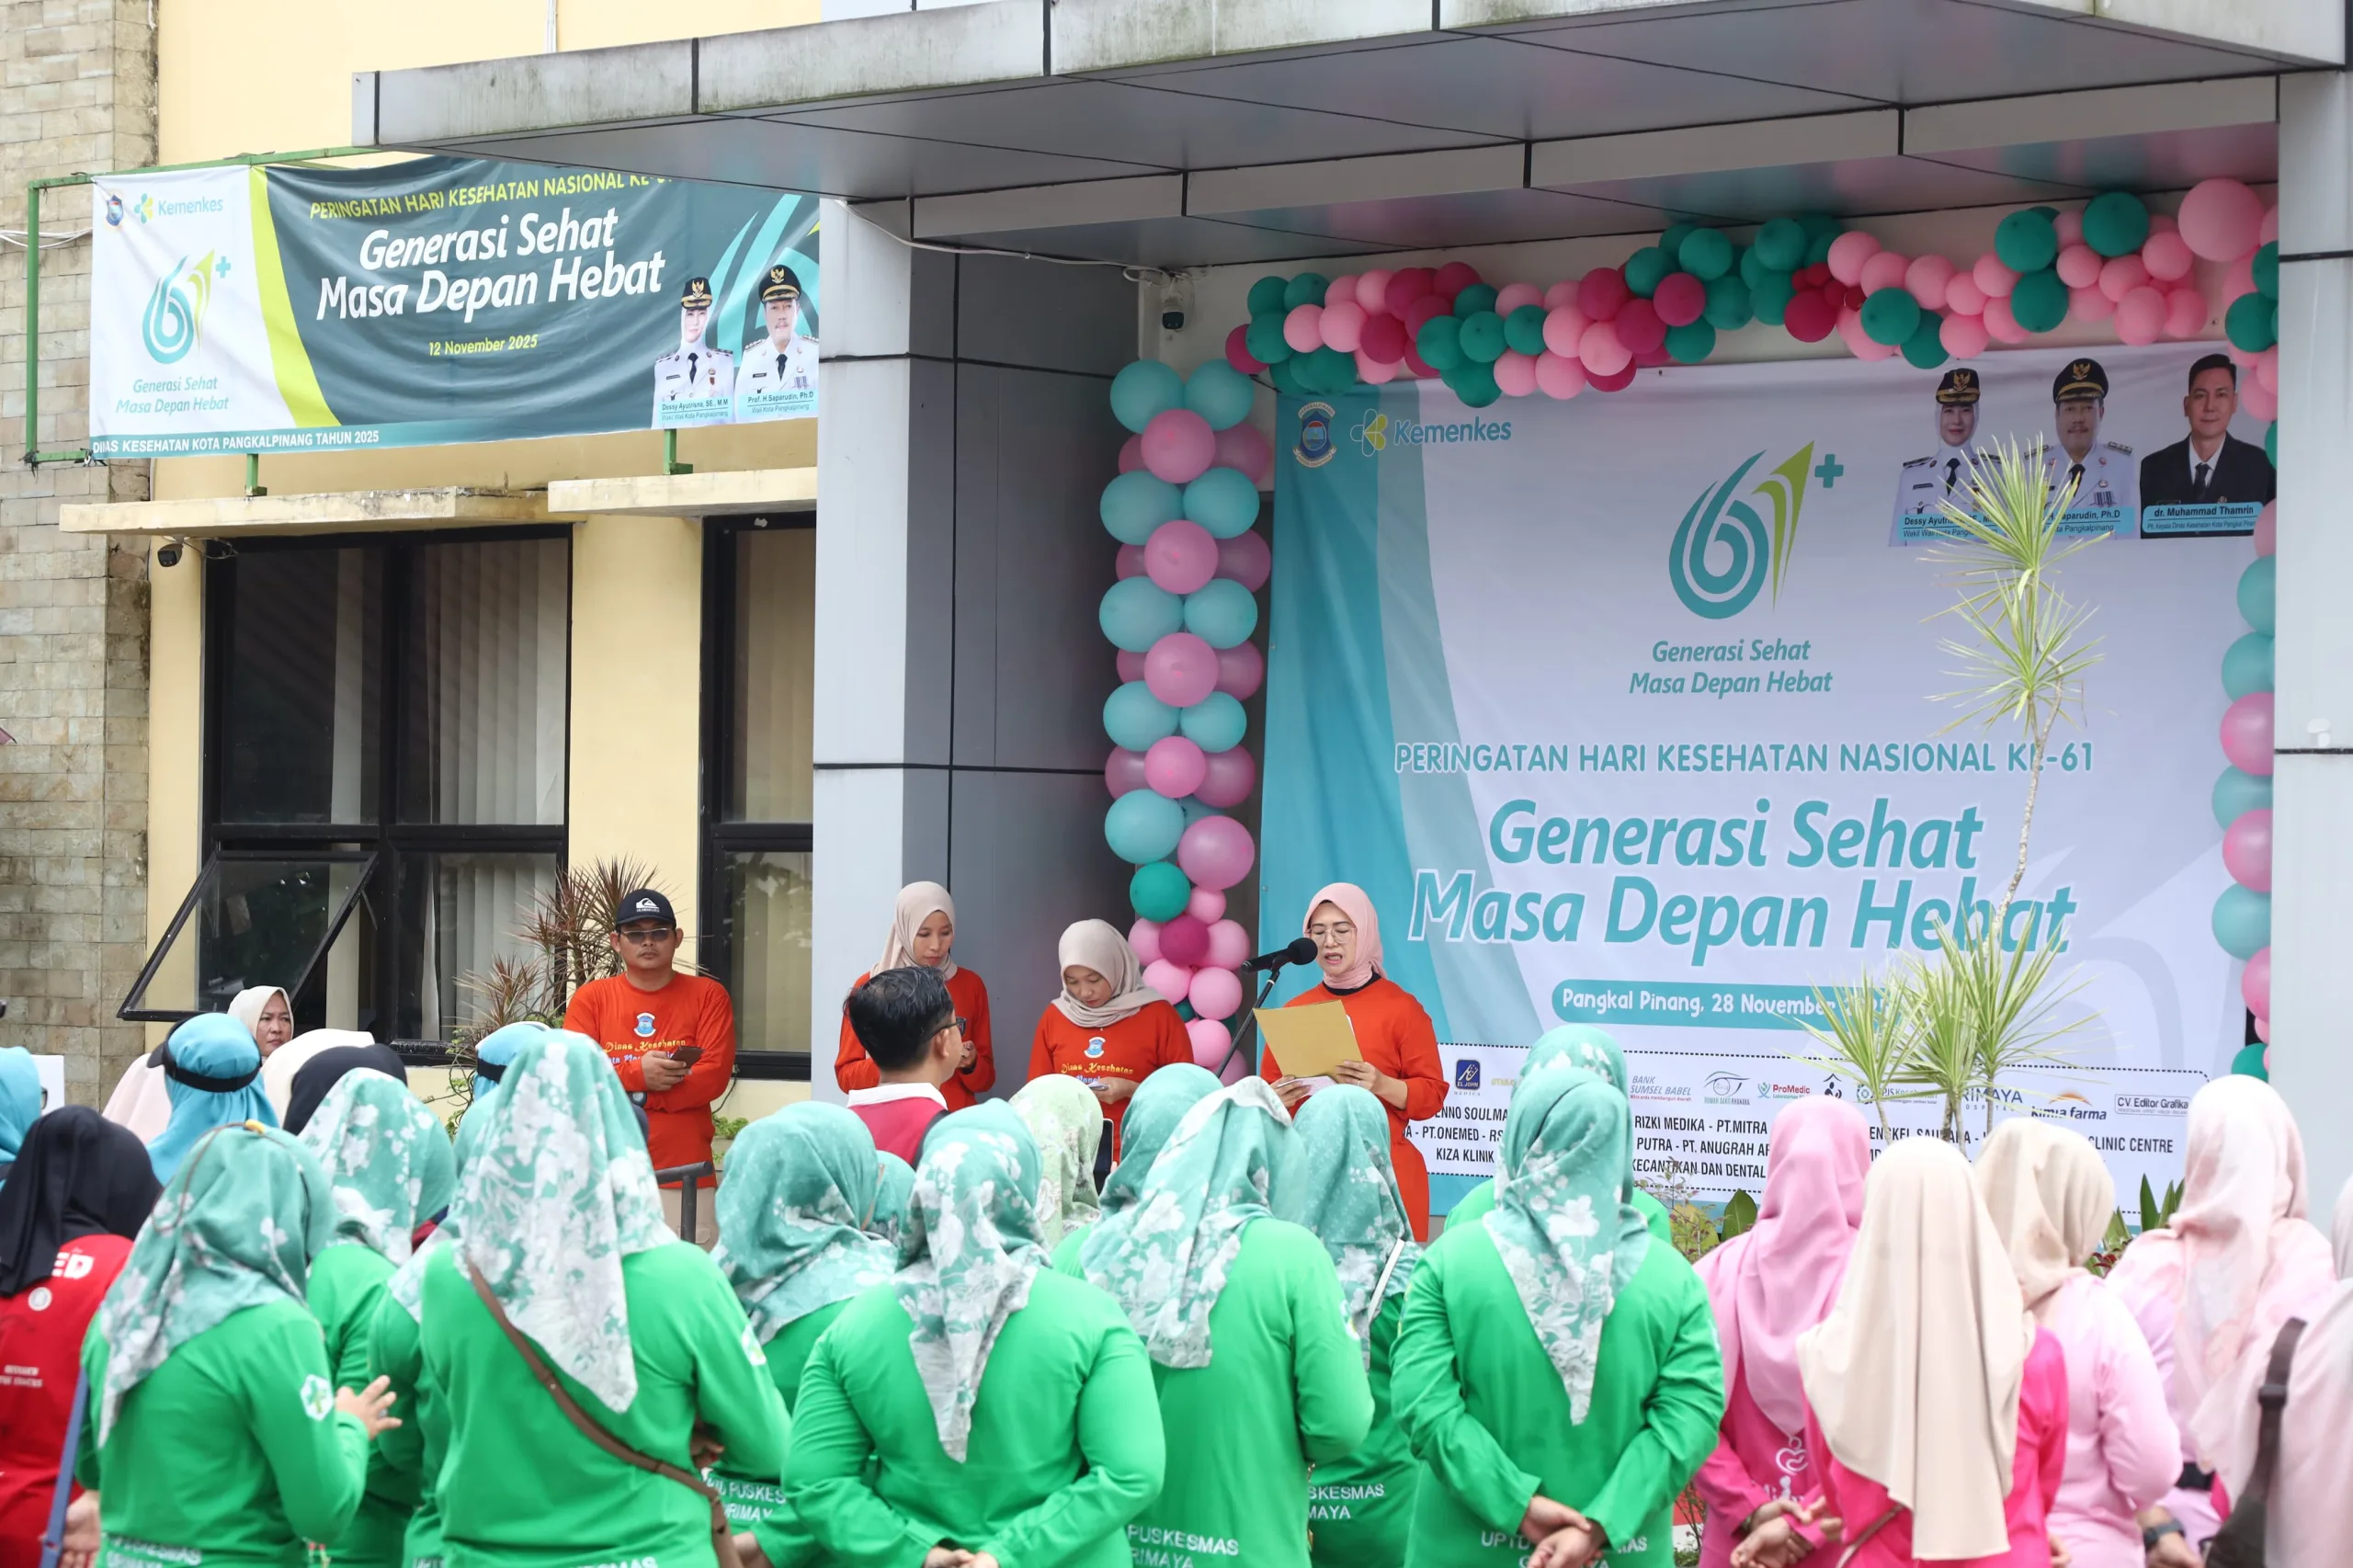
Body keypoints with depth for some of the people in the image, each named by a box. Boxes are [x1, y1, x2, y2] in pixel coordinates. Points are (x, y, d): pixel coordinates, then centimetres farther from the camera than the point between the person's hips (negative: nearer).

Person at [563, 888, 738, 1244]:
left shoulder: (708, 996, 6)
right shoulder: (591, 998, 9)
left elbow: (715, 1076, -5)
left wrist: (628, 1092, -9)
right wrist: (637, 1074, -15)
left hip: (684, 1172, -1)